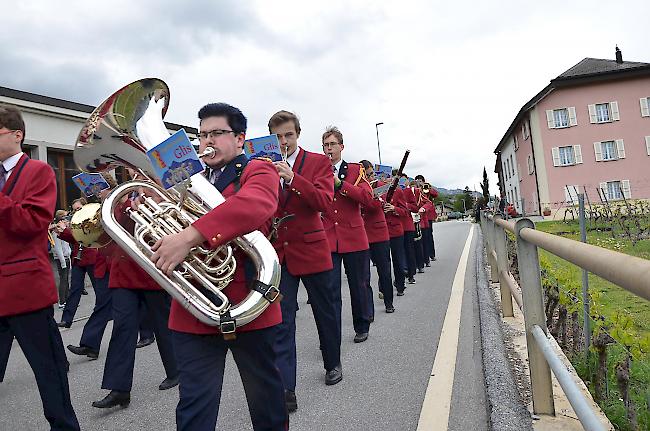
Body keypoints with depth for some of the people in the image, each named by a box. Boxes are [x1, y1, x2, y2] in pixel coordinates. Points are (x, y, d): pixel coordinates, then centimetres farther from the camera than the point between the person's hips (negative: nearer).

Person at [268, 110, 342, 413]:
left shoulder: (318, 162, -2)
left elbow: (323, 201, -17)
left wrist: (292, 177, -29)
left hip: (311, 249, -1)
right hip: (278, 252, 2)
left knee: (325, 311, 15)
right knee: (281, 319, -3)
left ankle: (333, 363, 38)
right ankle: (285, 388, 2)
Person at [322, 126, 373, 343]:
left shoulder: (356, 170, 5)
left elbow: (367, 197, -10)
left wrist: (339, 183, -18)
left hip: (354, 238, 0)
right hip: (327, 240, 1)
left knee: (358, 284, 11)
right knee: (330, 288, -3)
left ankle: (362, 328, 29)